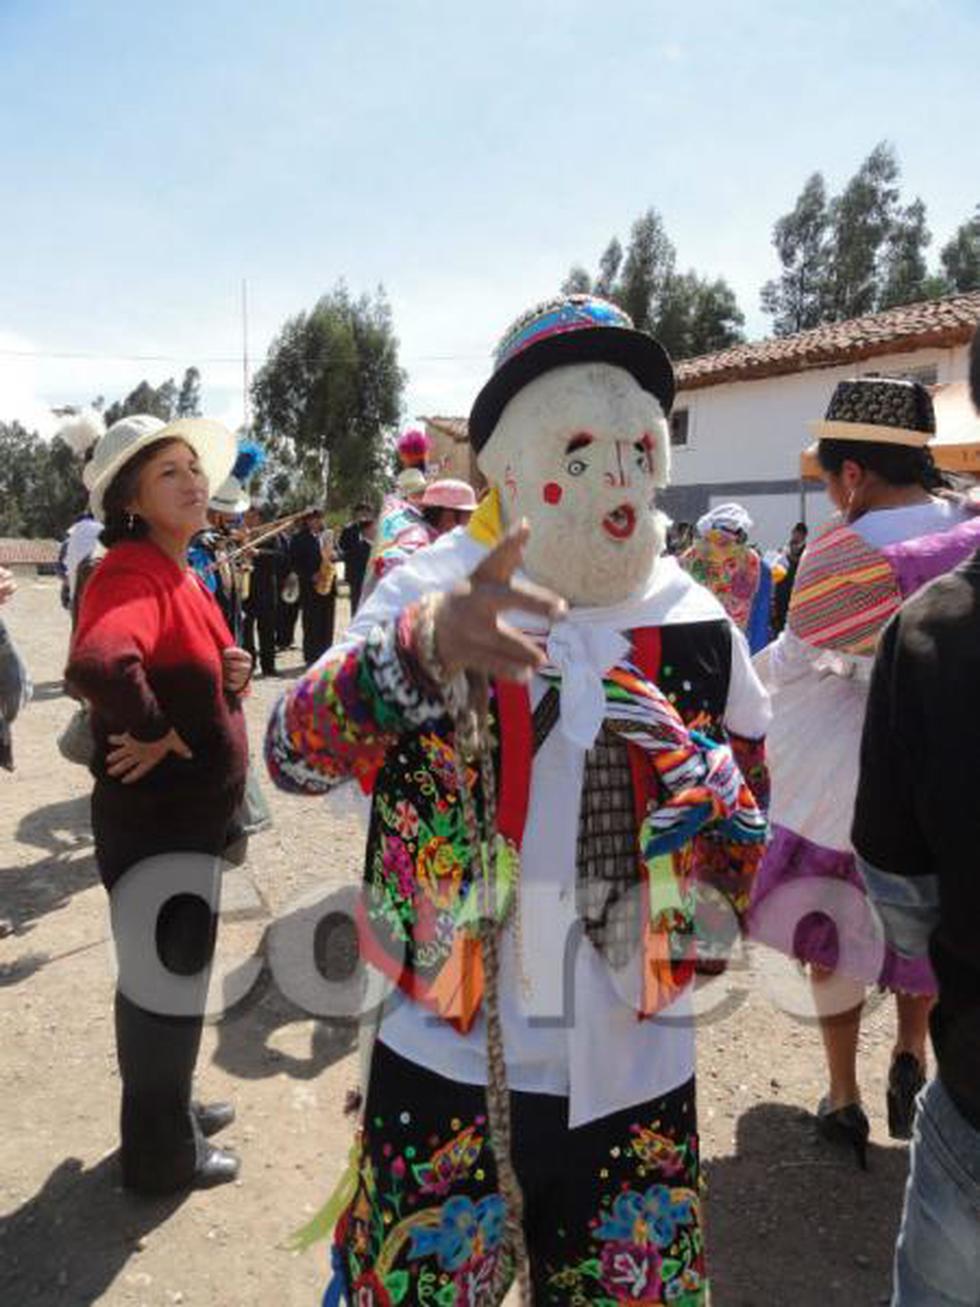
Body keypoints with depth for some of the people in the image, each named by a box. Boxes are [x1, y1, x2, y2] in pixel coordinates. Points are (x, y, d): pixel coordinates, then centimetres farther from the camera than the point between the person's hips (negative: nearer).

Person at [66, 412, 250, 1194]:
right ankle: (162, 1153, 27)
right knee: (163, 980, 7)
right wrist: (154, 732, -26)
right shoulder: (132, 572, -21)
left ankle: (171, 1107, 44)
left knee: (178, 972, 23)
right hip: (154, 816, -9)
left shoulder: (181, 575, 9)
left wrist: (231, 676, -2)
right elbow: (97, 665, -43)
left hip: (193, 811, 9)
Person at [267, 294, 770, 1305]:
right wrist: (423, 645, -42)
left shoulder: (701, 633, -2)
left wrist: (703, 779, -16)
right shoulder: (428, 594, -10)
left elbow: (758, 850, 7)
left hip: (637, 1077, 3)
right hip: (448, 1068, -2)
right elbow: (293, 756, -23)